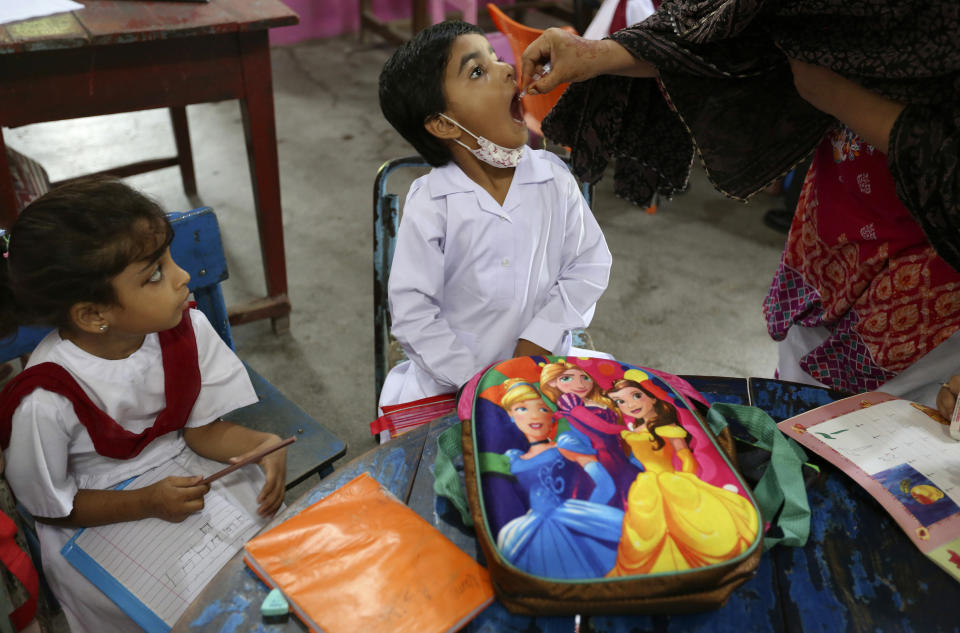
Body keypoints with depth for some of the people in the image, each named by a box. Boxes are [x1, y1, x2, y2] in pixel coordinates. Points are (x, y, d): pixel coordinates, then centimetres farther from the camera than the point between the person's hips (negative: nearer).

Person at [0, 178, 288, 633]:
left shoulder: (187, 329, -17)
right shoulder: (47, 400, -28)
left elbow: (201, 427, -5)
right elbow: (48, 506, -11)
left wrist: (263, 445, -24)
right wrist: (148, 504, -22)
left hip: (184, 469, 4)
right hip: (97, 518, -4)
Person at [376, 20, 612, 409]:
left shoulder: (553, 178, -6)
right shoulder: (430, 205, -16)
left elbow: (589, 264, -3)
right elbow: (412, 311, -13)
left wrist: (533, 349, -11)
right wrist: (474, 380, -16)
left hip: (542, 367, 3)